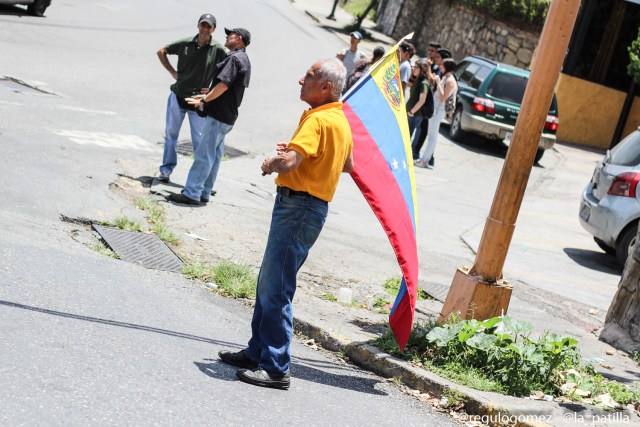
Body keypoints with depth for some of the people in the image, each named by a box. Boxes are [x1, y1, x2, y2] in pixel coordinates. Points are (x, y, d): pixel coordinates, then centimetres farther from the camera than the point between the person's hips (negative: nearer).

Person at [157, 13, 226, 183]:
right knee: (171, 134, 9)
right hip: (178, 96, 2)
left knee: (199, 140, 1)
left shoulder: (218, 50, -9)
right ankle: (166, 169, 20)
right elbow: (161, 51, 11)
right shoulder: (185, 44, -3)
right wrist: (172, 72, 3)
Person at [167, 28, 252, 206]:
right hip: (226, 116, 10)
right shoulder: (243, 59, 18)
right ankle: (203, 193, 18)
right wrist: (207, 96, 24)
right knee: (214, 155, 13)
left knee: (204, 155, -9)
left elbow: (223, 85, -22)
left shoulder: (235, 58, -14)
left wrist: (204, 100, -14)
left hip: (218, 115, -10)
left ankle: (192, 194, -9)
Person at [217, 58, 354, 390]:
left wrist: (270, 164, -6)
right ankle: (257, 352, 26)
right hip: (302, 205, 11)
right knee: (268, 283, 17)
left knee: (275, 288, -8)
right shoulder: (340, 119, 15)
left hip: (299, 207, -11)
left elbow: (288, 163, -28)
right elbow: (348, 164, 29)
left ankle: (276, 368, -5)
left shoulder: (318, 119, -17)